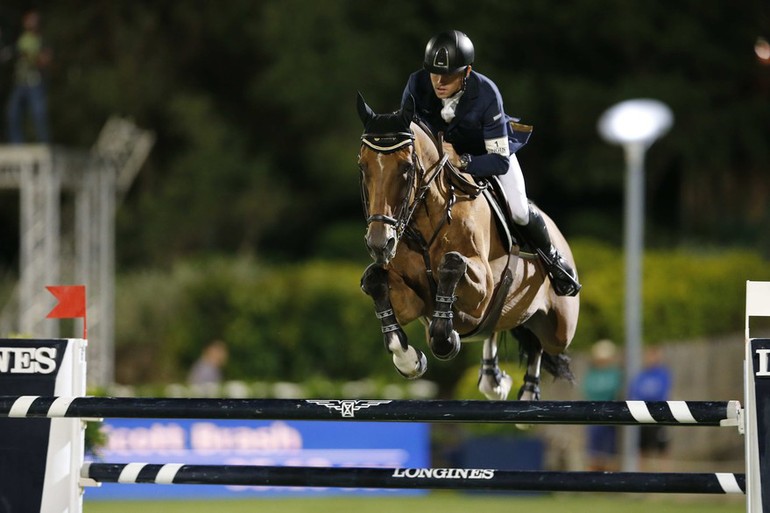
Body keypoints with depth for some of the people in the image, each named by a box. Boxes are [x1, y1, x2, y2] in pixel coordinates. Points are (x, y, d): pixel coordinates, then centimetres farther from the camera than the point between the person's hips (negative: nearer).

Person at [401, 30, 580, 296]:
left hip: (492, 148, -3)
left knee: (519, 212, -14)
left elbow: (500, 161, -39)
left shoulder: (486, 95, -40)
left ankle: (551, 257, 17)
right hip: (441, 146, 3)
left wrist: (462, 162, -56)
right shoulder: (418, 83, -33)